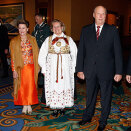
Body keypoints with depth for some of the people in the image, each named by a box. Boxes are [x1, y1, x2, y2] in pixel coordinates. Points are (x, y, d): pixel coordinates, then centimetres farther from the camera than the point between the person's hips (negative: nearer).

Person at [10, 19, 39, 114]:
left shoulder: (32, 39, 4)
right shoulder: (14, 41, 0)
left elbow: (36, 53, 7)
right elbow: (13, 57, -1)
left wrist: (37, 67, 2)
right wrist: (14, 70, -6)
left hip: (31, 67, 1)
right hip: (20, 68, 0)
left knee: (31, 86, 3)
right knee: (22, 87, 5)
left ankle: (29, 105, 18)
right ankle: (24, 105, 21)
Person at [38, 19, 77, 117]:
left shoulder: (68, 39, 7)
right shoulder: (48, 40, 8)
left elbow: (74, 54, 6)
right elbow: (42, 55, 7)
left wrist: (73, 67, -2)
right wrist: (43, 68, 0)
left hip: (65, 67, 0)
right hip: (52, 66, 0)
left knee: (64, 85, 2)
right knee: (53, 86, -1)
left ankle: (63, 106, 17)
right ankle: (55, 108, 11)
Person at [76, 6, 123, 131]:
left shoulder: (112, 30, -2)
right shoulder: (85, 30, 4)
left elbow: (118, 52, -3)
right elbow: (81, 50, 4)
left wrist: (119, 72, -7)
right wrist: (80, 69, 0)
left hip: (106, 71, -1)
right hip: (90, 71, 2)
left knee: (106, 98, 12)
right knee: (90, 96, 18)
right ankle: (87, 116, 41)